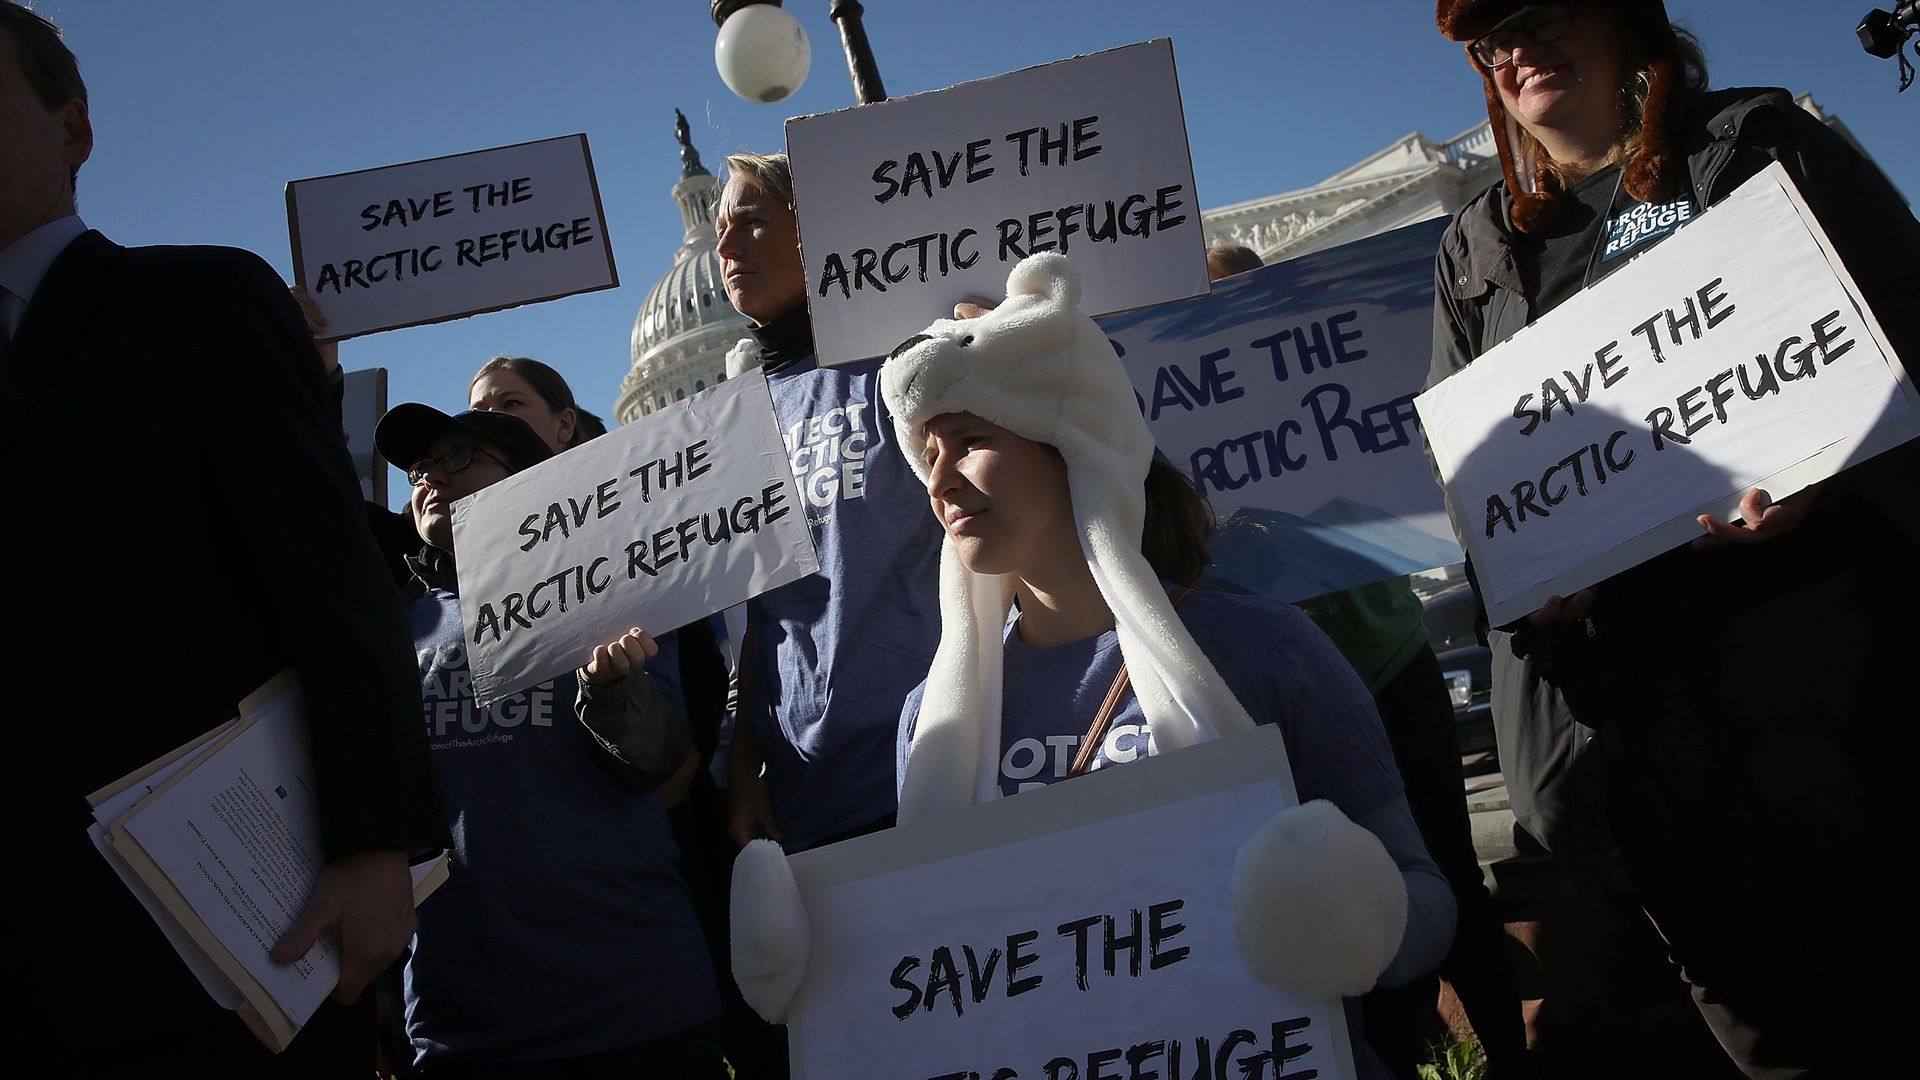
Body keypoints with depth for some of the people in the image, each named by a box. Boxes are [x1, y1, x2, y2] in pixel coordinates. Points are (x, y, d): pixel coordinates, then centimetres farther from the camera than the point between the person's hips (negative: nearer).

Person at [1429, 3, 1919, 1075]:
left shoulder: (1755, 142, 8)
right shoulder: (1478, 248, 19)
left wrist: (1822, 472, -18)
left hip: (1809, 630, -3)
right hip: (1617, 658, 3)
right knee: (1739, 975, 6)